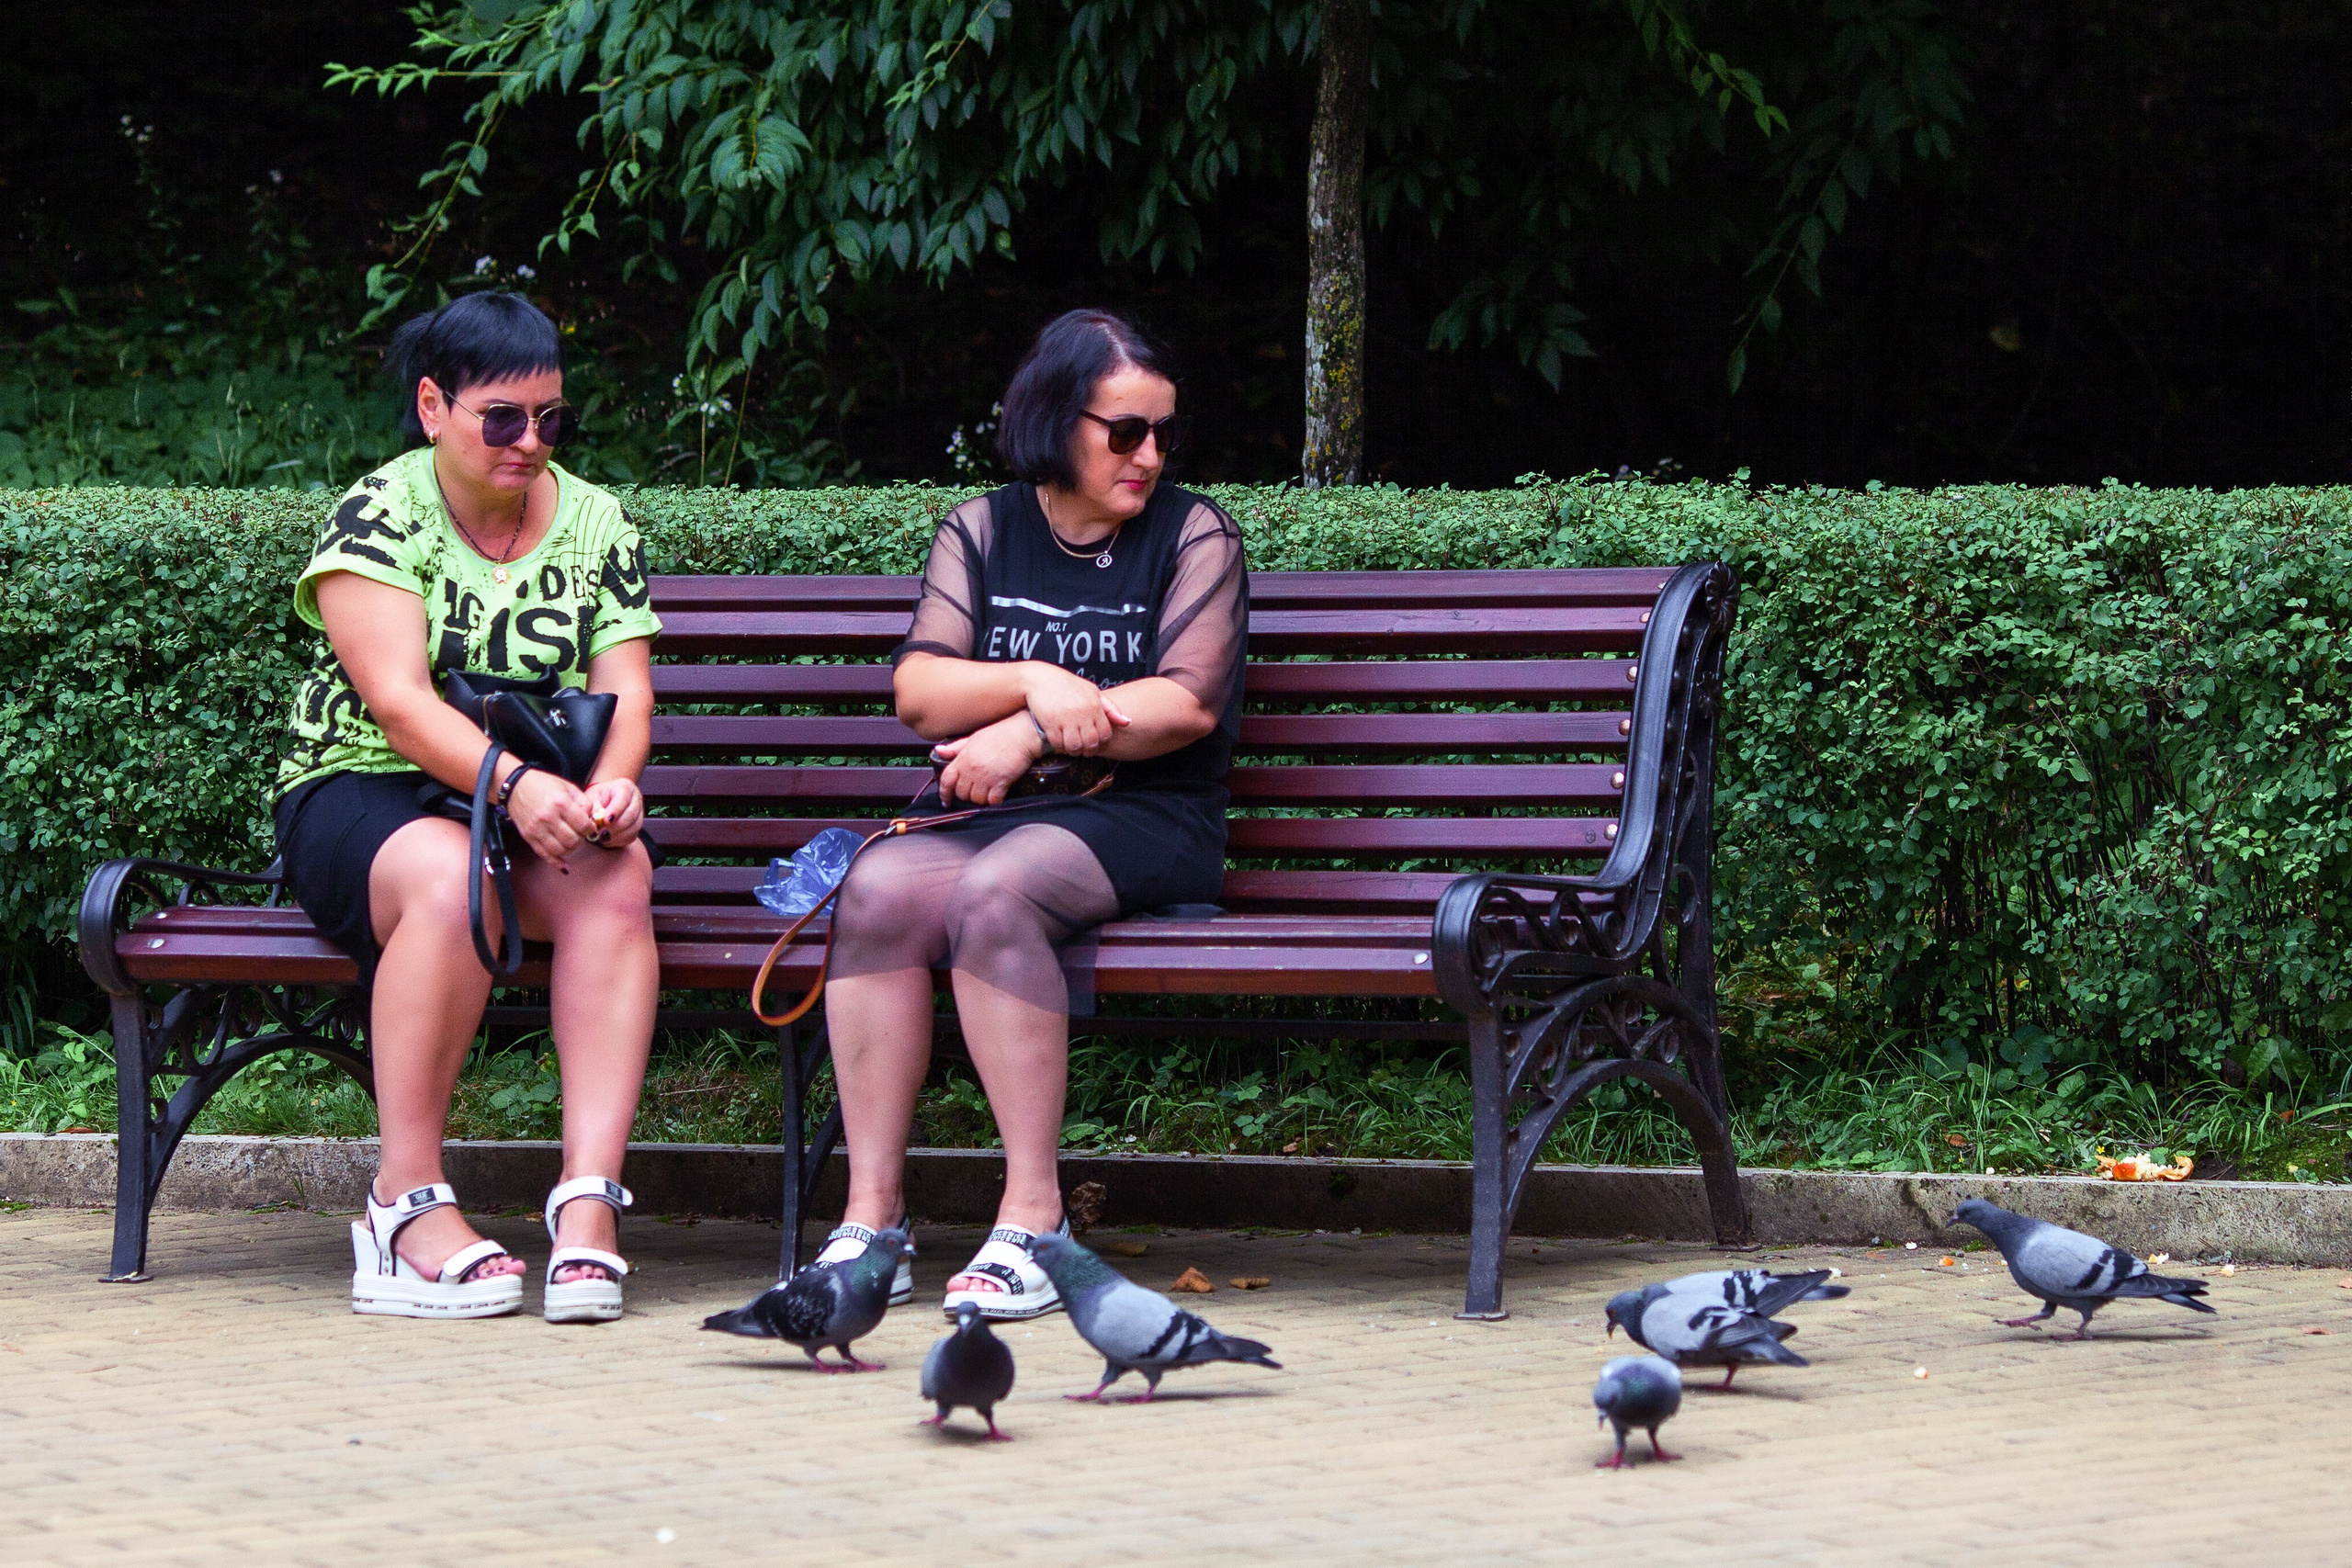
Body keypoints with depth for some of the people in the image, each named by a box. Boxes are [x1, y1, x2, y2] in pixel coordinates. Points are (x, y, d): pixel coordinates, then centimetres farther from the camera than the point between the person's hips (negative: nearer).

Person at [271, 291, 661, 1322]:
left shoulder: (595, 523, 9)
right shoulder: (379, 516, -6)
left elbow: (624, 692, -1)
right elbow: (397, 697, -18)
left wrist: (612, 784, -25)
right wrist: (514, 782, -35)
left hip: (539, 806, 4)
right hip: (360, 792, -4)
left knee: (615, 873, -31)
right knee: (451, 876, -38)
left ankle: (589, 1198, -40)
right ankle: (407, 1205, -32)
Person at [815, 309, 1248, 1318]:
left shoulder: (1194, 535, 9)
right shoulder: (980, 531, 16)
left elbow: (1188, 704, -5)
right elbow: (918, 691, 4)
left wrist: (1029, 732, -12)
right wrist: (1035, 683, -14)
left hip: (1141, 820, -3)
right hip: (987, 816, 3)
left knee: (994, 890, -36)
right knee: (877, 889, -30)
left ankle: (1032, 1217, -35)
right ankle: (870, 1214, -30)